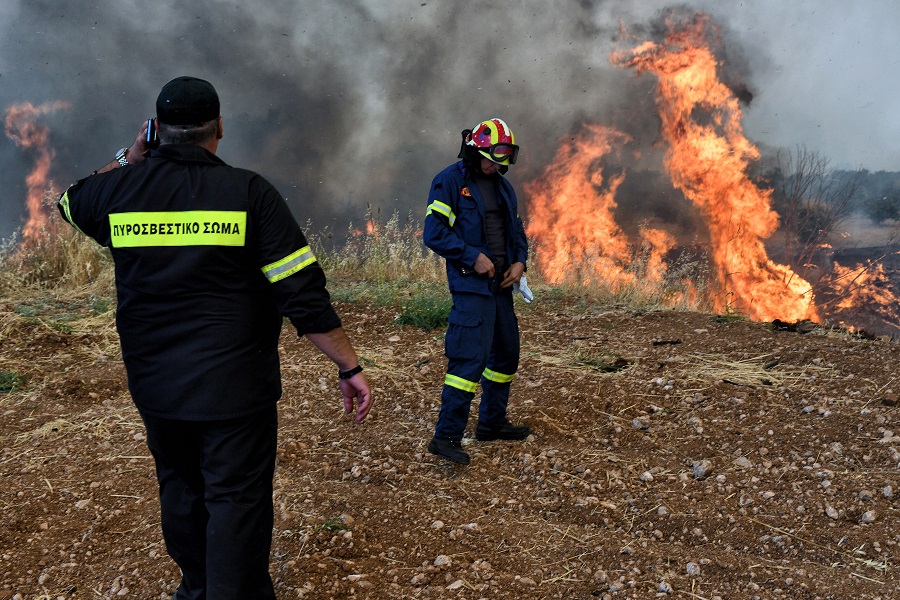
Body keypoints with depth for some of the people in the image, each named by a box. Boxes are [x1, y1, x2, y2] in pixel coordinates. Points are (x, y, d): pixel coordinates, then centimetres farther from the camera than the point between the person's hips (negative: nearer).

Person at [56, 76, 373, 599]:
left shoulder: (122, 188, -2)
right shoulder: (248, 192, -11)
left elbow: (72, 201, 25)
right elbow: (304, 296, -15)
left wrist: (129, 158, 23)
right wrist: (351, 367, -8)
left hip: (155, 386, 5)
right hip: (234, 387, -4)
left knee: (181, 488, 23)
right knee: (236, 498, 5)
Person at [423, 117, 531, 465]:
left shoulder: (502, 186, 15)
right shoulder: (450, 181, -8)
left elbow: (516, 230, 22)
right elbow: (434, 233, -13)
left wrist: (519, 261, 4)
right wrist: (473, 256, -18)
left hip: (500, 284, 9)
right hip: (470, 284, -9)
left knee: (506, 353, 15)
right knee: (470, 357, -15)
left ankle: (491, 423, 31)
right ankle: (446, 437, -10)